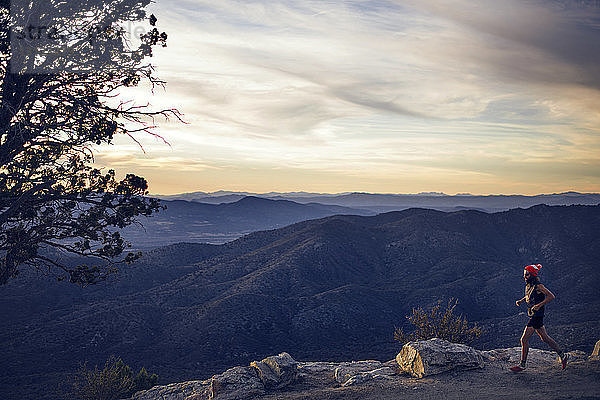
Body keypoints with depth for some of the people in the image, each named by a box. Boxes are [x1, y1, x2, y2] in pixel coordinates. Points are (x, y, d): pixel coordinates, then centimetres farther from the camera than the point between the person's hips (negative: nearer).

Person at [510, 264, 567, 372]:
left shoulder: (538, 286, -18)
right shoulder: (528, 285, 7)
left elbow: (551, 296, -20)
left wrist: (539, 305, -24)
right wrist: (521, 300, 9)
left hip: (537, 315, -9)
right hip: (532, 315, 9)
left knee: (524, 339, -7)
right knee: (545, 338, 20)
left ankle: (522, 364, 2)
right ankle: (562, 355, 36)